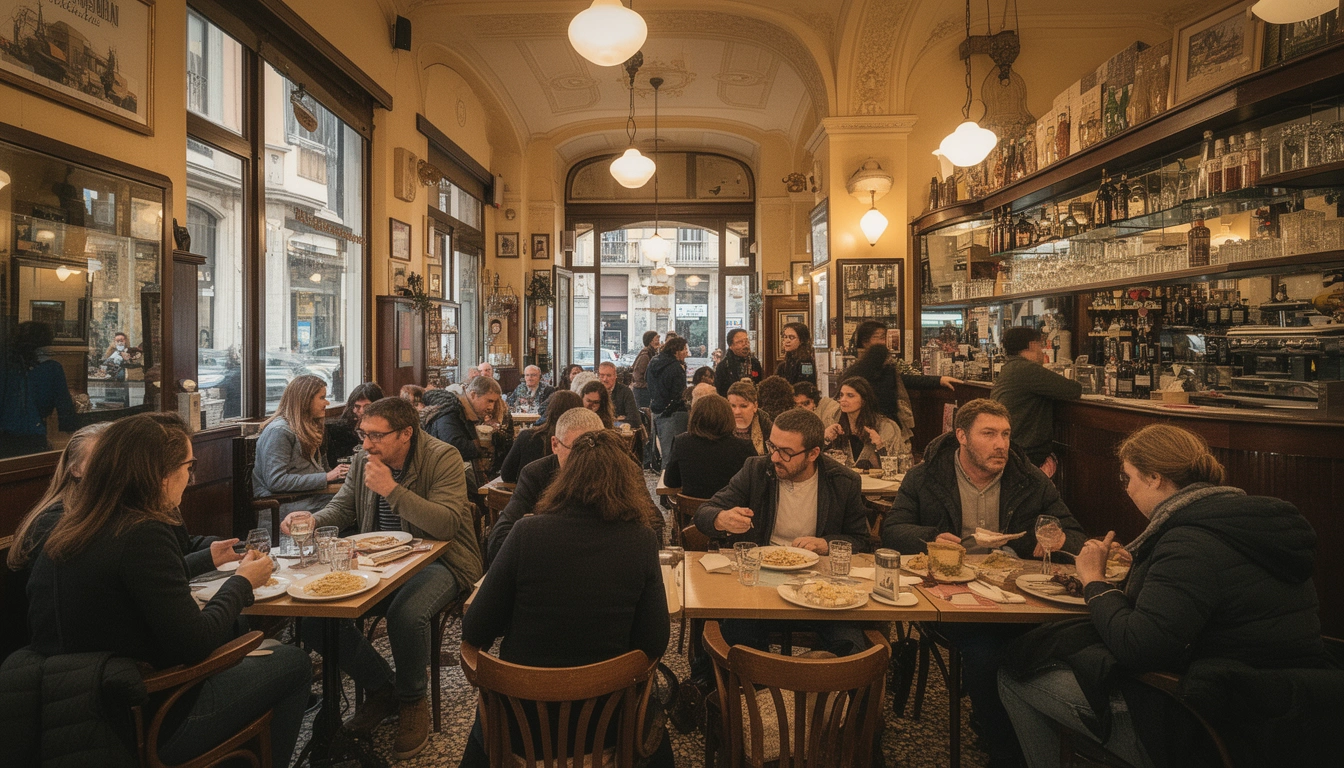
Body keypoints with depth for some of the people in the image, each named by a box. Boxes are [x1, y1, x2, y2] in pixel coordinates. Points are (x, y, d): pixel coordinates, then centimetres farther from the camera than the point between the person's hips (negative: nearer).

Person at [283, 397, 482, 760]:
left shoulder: (443, 458, -15)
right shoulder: (363, 460, 4)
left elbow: (448, 525, -26)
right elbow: (341, 508, 14)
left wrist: (391, 489, -28)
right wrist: (312, 520, -10)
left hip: (437, 562, -6)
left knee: (406, 615, -35)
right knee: (315, 614, -12)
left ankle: (412, 701, -2)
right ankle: (380, 687, 11)